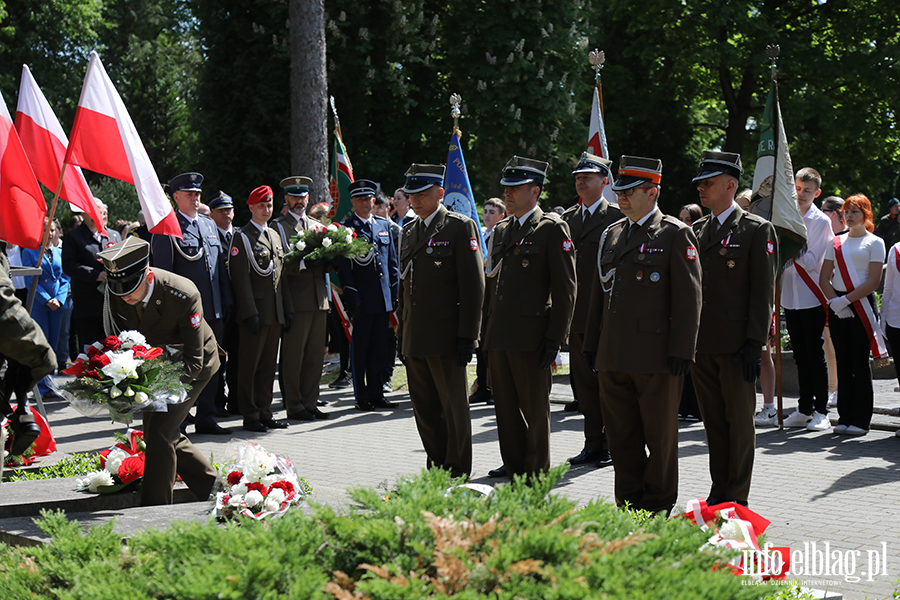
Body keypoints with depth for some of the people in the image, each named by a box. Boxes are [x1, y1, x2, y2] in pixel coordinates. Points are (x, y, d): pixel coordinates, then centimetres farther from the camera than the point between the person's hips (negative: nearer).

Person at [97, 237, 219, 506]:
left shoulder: (183, 295, -36)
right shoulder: (115, 294, -21)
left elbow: (193, 359, -30)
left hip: (193, 364, -6)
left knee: (160, 429, -18)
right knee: (154, 433, 10)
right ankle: (213, 486, 26)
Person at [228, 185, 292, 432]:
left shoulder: (274, 235, 17)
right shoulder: (242, 237, -6)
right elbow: (241, 278, -12)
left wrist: (288, 308, 14)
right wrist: (250, 312, -18)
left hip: (275, 313, 7)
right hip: (255, 313, -7)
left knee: (269, 365, 10)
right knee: (250, 365, -1)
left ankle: (265, 412, 16)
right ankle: (250, 416, 3)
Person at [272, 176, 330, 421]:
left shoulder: (318, 226, 21)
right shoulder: (278, 227, 1)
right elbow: (282, 264, -11)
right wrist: (305, 262, -25)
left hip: (319, 299, 6)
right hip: (295, 300, -6)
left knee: (315, 355, 8)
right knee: (293, 356, -3)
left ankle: (310, 403, 15)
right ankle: (294, 406, 3)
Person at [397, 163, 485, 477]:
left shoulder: (460, 227, -6)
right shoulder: (409, 231, 15)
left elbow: (473, 284, -10)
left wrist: (467, 335, -15)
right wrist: (402, 331, 16)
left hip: (446, 336, -7)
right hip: (414, 339, 7)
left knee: (453, 407, 0)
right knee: (424, 409, 11)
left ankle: (457, 473, 7)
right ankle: (436, 469, 21)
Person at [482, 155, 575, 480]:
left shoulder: (553, 229, -5)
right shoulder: (501, 230, 16)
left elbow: (565, 289, -8)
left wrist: (555, 338, -13)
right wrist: (489, 330, 16)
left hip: (531, 336, -7)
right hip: (499, 336, 7)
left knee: (534, 407, 1)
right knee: (505, 405, 12)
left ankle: (537, 473, 10)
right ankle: (513, 466, 22)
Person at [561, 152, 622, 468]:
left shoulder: (617, 217, -4)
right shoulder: (567, 218, 15)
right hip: (576, 313, 6)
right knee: (583, 381, 9)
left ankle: (612, 445, 7)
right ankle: (593, 444, 16)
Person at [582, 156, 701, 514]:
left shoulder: (675, 235, -5)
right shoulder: (612, 235, 14)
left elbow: (688, 297, -9)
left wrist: (681, 350, -14)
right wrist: (591, 344, 15)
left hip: (657, 356, -6)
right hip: (613, 356, 6)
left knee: (660, 434, 4)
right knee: (620, 433, 10)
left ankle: (659, 505, 15)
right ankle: (628, 502, 20)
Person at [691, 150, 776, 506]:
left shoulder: (757, 230, -3)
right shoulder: (697, 230, 14)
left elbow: (763, 292, -6)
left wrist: (755, 343, -12)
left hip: (735, 344, -5)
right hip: (701, 343, 6)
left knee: (740, 421, 2)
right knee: (713, 420, 11)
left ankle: (737, 496, 9)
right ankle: (718, 489, 19)